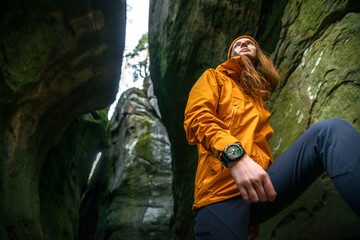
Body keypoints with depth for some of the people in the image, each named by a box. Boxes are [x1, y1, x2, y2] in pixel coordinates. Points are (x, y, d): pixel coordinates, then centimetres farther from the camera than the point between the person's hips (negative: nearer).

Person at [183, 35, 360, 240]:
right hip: (222, 189, -4)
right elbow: (197, 117, -2)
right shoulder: (213, 77, 19)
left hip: (259, 183, 5)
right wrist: (235, 155, -23)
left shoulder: (258, 99, 34)